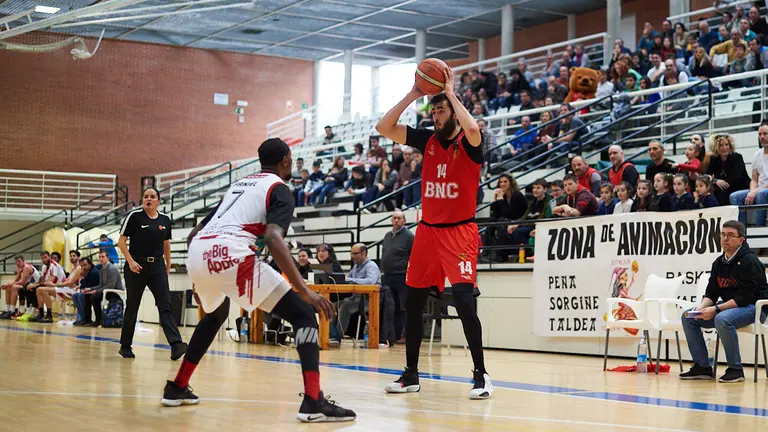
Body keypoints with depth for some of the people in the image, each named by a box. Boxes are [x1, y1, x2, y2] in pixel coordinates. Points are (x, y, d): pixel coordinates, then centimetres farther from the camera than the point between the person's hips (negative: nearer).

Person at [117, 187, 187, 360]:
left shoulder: (165, 219, 8)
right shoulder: (134, 216, -4)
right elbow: (121, 241, -4)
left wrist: (168, 266, 17)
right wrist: (130, 261, -15)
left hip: (157, 267, 3)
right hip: (136, 267, -3)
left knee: (165, 305, -10)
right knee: (132, 307, 5)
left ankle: (176, 345, -22)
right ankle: (125, 346, 18)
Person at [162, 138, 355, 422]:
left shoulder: (237, 185, 32)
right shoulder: (279, 189, 9)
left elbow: (194, 234, 32)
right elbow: (273, 239, -11)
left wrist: (201, 279, 46)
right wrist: (305, 290, -15)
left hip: (198, 254, 8)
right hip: (230, 255, -8)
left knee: (215, 315, 38)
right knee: (303, 313, 1)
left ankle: (177, 388, 40)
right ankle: (314, 402, -13)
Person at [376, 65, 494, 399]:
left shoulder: (468, 144, -7)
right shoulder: (428, 141, 8)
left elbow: (472, 127, -32)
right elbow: (384, 128, 2)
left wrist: (450, 93, -19)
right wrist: (412, 96, -5)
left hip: (459, 232, -6)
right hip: (427, 231, 6)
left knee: (464, 300, -18)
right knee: (412, 303, 8)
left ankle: (481, 375, -6)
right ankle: (411, 375, 21)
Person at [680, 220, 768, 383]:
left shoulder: (749, 261, -17)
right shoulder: (719, 263, 7)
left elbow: (744, 297, -23)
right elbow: (711, 293, 7)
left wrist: (716, 309, -27)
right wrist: (701, 308, -14)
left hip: (754, 307, -8)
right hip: (728, 306, 8)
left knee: (722, 319, -37)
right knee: (688, 317, -3)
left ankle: (736, 369, -22)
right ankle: (702, 367, -1)